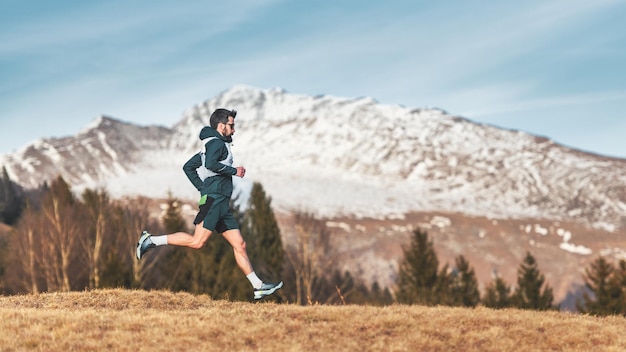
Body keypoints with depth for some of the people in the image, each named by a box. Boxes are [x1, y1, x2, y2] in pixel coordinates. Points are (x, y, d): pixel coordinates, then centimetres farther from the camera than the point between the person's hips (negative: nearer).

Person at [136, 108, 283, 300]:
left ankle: (258, 286, 4)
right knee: (197, 242, -17)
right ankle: (151, 240, -10)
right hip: (214, 199, -11)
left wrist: (203, 188, 19)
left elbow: (188, 167, 26)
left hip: (221, 204, 11)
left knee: (239, 245, 5)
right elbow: (211, 164, -24)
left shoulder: (210, 146, 25)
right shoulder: (217, 143, -4)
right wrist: (234, 171, -13)